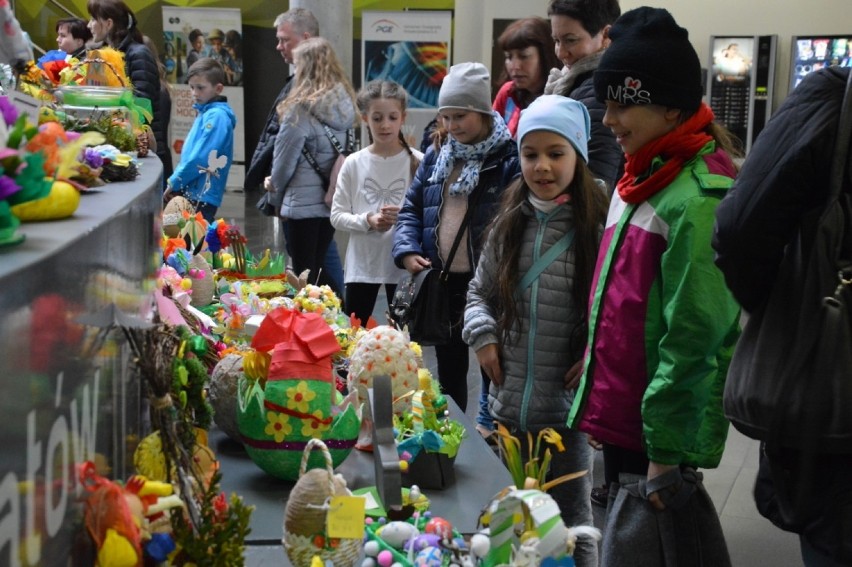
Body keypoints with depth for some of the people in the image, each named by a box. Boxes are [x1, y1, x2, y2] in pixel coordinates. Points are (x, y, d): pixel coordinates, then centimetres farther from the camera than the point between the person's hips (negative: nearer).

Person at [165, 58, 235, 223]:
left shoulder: (217, 116, -15)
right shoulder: (204, 113, 15)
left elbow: (201, 158, -20)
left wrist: (175, 182, -11)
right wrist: (176, 181, 10)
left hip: (202, 196, -9)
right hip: (192, 192, 9)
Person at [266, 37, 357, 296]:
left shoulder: (301, 109, -16)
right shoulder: (344, 105, 3)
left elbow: (284, 161, -9)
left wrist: (276, 195, 10)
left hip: (304, 202, -6)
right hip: (333, 199, 7)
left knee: (305, 272, 4)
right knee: (317, 268, 19)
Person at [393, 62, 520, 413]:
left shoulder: (509, 160, -10)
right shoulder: (436, 157, 11)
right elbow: (411, 209, 15)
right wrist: (407, 250, -2)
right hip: (443, 282, 6)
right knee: (448, 371, 18)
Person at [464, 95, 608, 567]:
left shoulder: (598, 227, -11)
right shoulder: (510, 223, 5)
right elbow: (480, 292, 15)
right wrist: (482, 336, -1)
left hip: (568, 405, -5)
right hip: (511, 403, 5)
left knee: (570, 523, 6)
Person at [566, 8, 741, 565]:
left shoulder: (700, 199, -19)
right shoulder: (646, 179, 10)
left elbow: (694, 336, -21)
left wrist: (665, 449, -19)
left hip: (660, 436, -9)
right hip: (622, 420, 9)